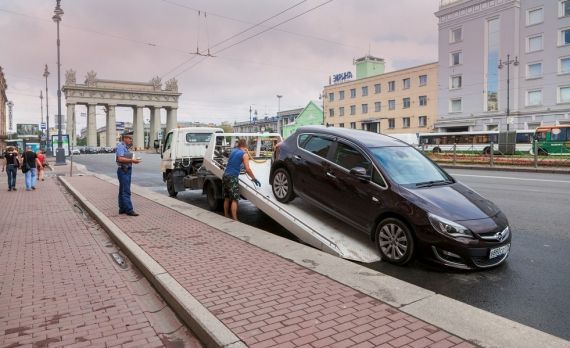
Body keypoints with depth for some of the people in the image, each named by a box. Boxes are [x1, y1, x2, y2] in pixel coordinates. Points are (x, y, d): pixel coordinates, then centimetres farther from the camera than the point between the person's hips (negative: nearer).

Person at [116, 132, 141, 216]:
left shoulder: (126, 147, 17)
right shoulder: (120, 146, -11)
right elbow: (120, 159, -23)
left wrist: (133, 160, 7)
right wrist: (132, 160, -22)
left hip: (127, 170, 10)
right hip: (123, 171, -10)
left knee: (123, 191, 13)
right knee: (126, 192, -10)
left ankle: (122, 209, 19)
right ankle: (129, 210, -11)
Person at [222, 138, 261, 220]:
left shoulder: (233, 151, 16)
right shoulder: (244, 154, -5)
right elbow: (247, 169, -10)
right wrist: (254, 179, -1)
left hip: (225, 176, 7)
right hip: (232, 177, -7)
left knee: (226, 198, 15)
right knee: (234, 199, -5)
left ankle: (226, 216, 23)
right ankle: (234, 219, -8)